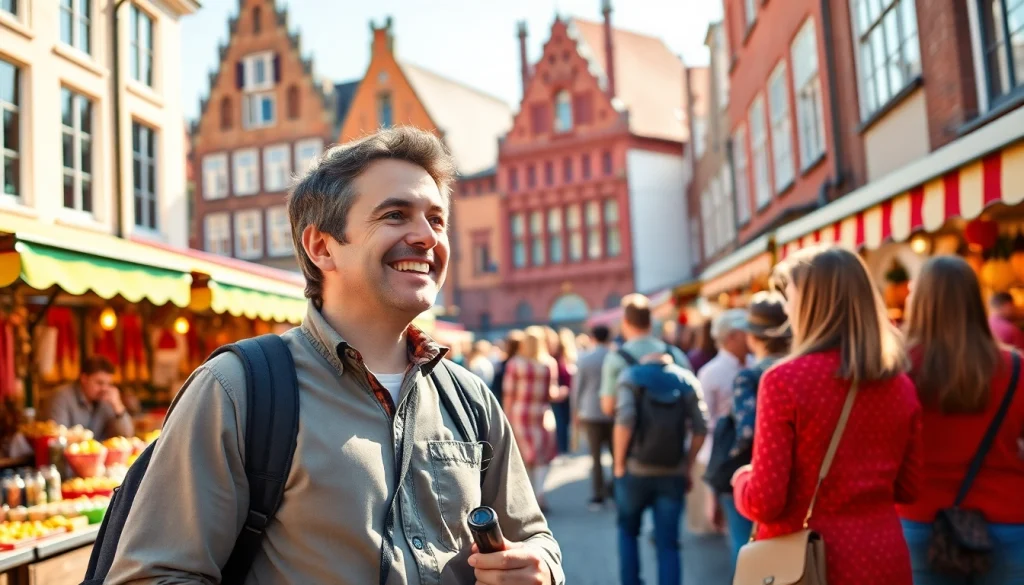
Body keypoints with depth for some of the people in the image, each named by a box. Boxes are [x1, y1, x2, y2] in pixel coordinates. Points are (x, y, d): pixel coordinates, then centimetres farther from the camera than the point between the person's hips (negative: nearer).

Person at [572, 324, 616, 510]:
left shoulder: (584, 359, -3)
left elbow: (577, 386, 1)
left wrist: (578, 409, 13)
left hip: (591, 412, 0)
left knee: (595, 456, 4)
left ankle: (598, 497, 4)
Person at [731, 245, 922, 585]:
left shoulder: (784, 380, -17)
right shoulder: (901, 384, -1)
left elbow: (764, 502, -16)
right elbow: (908, 488, 10)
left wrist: (741, 479, 4)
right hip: (883, 556, 5)